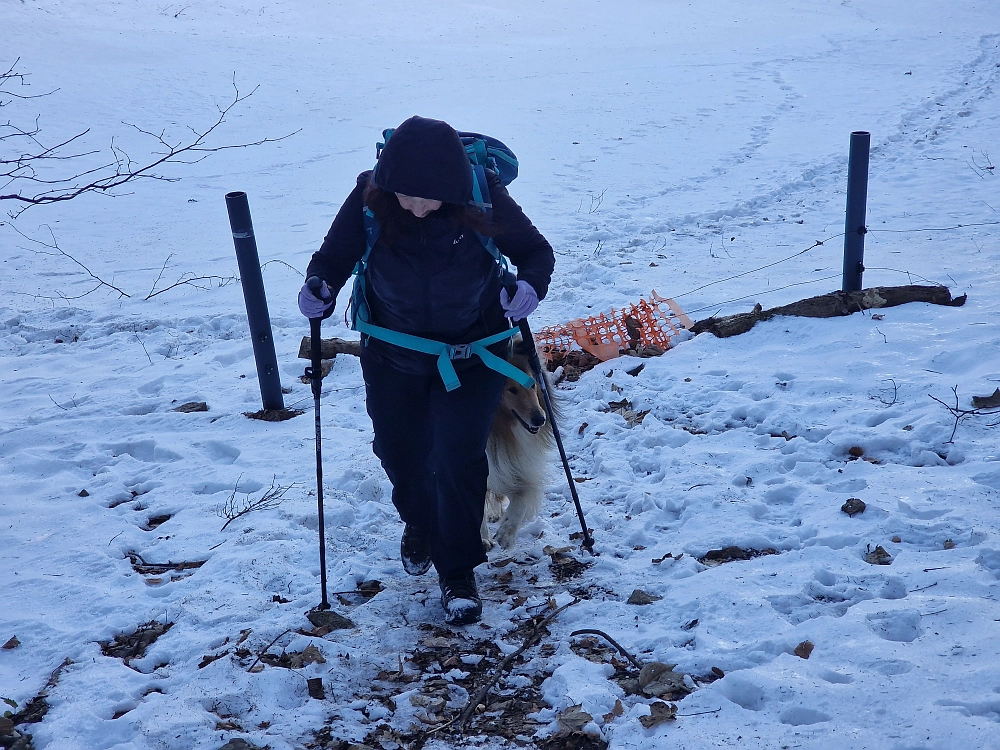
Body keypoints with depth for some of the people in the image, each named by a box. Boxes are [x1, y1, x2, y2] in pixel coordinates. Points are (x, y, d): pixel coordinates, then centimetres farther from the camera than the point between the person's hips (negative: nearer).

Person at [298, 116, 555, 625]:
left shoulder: (483, 196, -21)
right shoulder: (369, 199, -19)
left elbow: (535, 250, -8)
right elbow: (333, 257, -8)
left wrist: (530, 285, -29)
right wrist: (320, 288, -30)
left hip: (472, 353, -2)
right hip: (392, 356, 2)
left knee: (458, 458, -8)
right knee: (399, 452, 16)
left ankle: (458, 573, 16)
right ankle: (419, 522, 52)